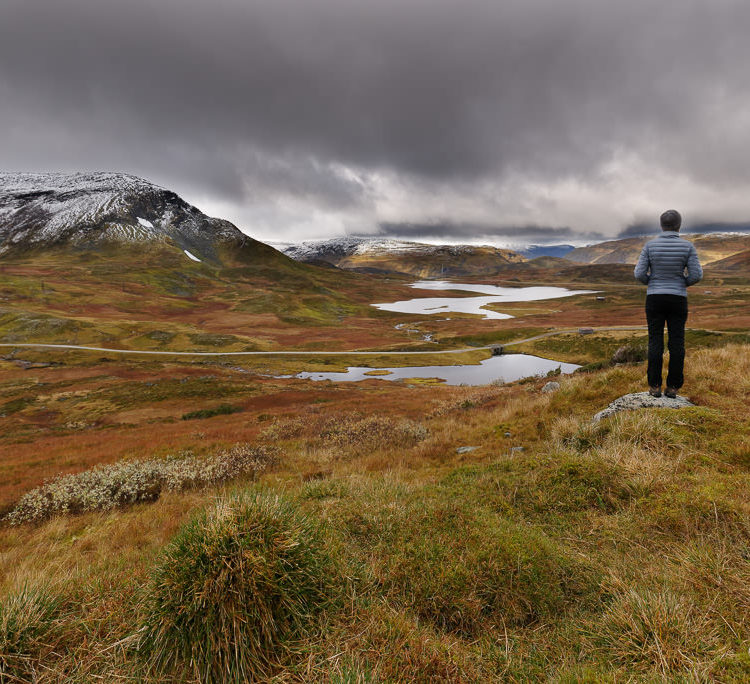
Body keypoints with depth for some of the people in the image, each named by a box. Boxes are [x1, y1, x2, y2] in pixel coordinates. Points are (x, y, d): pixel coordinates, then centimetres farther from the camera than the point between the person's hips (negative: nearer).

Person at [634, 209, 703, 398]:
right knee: (677, 343, 6)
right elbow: (696, 274, -7)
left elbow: (639, 273, -8)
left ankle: (655, 386, 4)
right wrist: (684, 282, 16)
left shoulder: (650, 245, -5)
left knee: (655, 342, 5)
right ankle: (673, 387, 8)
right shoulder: (687, 246, -5)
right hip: (678, 300, 0)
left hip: (655, 299, 0)